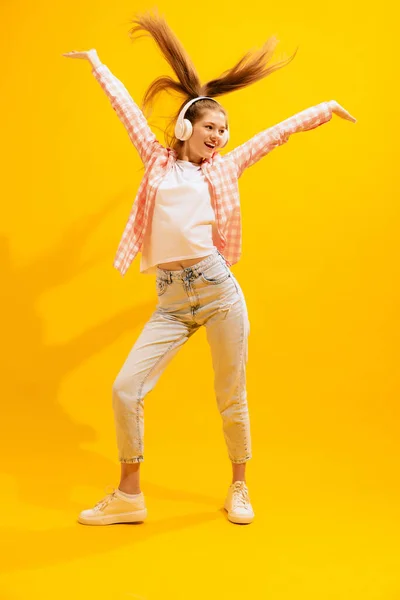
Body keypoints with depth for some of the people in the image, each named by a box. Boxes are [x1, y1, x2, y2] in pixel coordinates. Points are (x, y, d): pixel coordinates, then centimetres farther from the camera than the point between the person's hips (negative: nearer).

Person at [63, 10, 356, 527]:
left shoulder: (225, 168, 14)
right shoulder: (157, 160, 15)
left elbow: (278, 132, 21)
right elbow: (126, 106, 22)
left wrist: (326, 108, 27)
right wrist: (96, 62, 32)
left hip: (220, 290, 0)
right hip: (171, 300, 1)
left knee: (231, 398, 6)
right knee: (125, 390, -8)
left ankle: (239, 488, 27)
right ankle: (129, 496, 8)